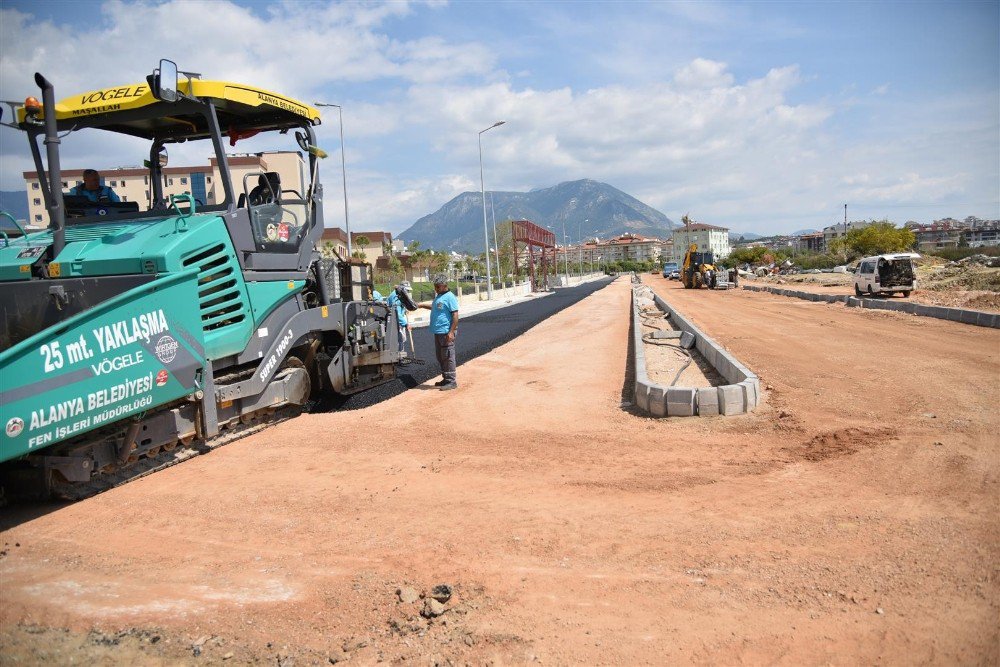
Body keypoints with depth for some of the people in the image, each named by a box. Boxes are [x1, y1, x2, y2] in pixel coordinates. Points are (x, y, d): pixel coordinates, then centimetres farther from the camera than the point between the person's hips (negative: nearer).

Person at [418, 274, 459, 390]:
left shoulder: (450, 297, -13)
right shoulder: (438, 296, 16)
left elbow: (455, 315, -17)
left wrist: (451, 332, -22)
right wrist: (421, 305, 27)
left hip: (446, 332, -10)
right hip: (438, 332, 10)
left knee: (447, 357, -7)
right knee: (440, 357, 15)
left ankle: (452, 381, -1)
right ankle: (446, 379, 24)